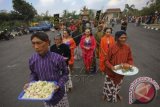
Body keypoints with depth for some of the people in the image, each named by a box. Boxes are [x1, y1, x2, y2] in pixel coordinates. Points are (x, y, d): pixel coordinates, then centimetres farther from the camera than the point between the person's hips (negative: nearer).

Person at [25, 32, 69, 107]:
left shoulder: (57, 58, -25)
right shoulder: (32, 60, -13)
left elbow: (65, 73, -11)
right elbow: (33, 74, 5)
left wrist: (59, 85, -24)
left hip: (59, 93, -2)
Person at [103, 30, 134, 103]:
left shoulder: (127, 48, -11)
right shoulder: (112, 48, -22)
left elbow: (130, 59, 0)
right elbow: (107, 60, -15)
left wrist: (129, 65, -20)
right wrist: (111, 66, -32)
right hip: (111, 72, -4)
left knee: (118, 85, 29)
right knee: (109, 85, 16)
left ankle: (116, 94, 59)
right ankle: (107, 94, 47)